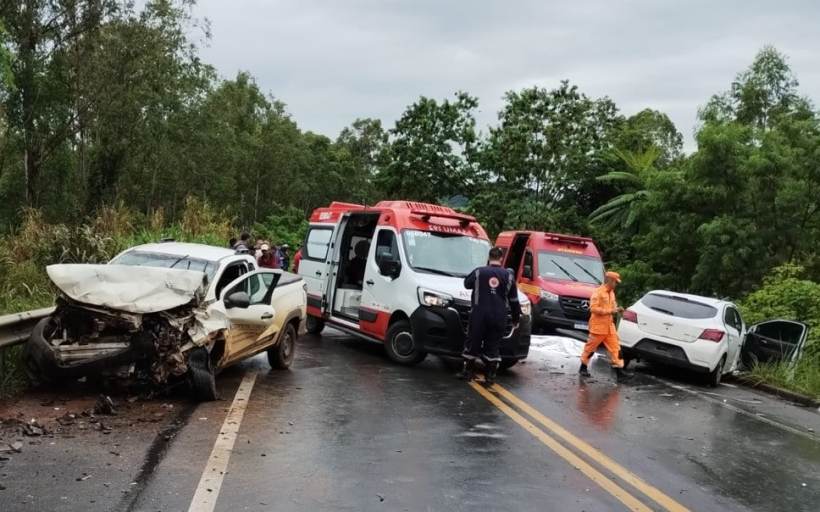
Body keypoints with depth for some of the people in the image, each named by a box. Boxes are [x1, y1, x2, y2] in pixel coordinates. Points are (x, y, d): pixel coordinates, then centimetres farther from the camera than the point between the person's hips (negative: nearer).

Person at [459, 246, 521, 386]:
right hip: (499, 317, 1)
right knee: (493, 346, 8)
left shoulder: (479, 272, -2)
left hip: (479, 314, -1)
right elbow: (514, 300, 9)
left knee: (473, 342, 10)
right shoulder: (508, 276, 3)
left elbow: (467, 284, 17)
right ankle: (490, 376, 8)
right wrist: (516, 318, 19)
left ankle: (468, 371, 16)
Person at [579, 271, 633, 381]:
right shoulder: (598, 292, -14)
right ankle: (583, 368, 20)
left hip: (609, 326, 8)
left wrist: (617, 309, 1)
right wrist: (610, 311, -22)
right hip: (598, 325, -8)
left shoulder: (611, 292, 12)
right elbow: (593, 308, -21)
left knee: (615, 347, 1)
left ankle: (619, 370, 2)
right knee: (591, 347, 5)